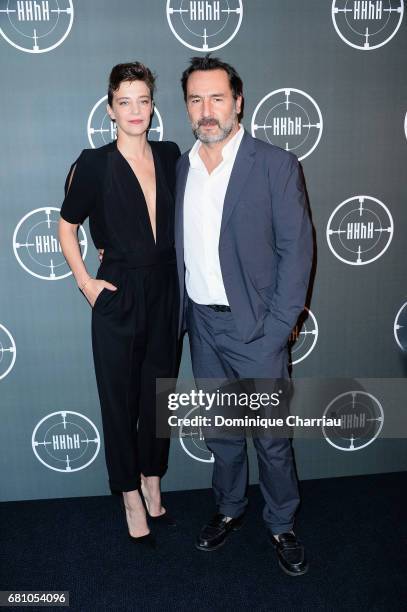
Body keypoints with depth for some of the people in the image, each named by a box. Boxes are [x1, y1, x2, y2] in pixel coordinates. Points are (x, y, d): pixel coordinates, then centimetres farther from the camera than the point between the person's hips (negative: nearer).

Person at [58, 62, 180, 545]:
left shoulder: (170, 156, 3)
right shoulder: (94, 164, -7)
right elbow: (67, 226, 3)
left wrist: (181, 274, 9)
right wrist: (85, 282, -4)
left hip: (166, 292, 4)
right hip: (118, 297, -3)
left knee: (160, 391, 15)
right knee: (120, 399, 8)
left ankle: (153, 484, 35)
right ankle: (131, 497, 26)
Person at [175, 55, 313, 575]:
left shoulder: (276, 165, -8)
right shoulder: (181, 168, 7)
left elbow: (296, 249, -10)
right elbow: (180, 250, 11)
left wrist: (277, 328, -14)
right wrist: (181, 315, 5)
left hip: (255, 327, -4)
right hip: (202, 325, 5)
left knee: (271, 436, 8)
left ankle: (281, 526, 30)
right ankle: (229, 509, 39)